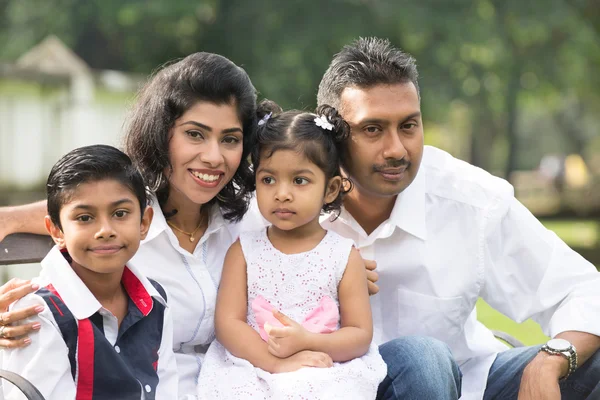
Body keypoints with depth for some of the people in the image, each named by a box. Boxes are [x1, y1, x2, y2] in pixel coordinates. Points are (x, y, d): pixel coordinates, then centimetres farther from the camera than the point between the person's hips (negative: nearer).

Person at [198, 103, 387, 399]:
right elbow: (227, 322, -4)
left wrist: (307, 342, -18)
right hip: (254, 370, 0)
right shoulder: (243, 251, 4)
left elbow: (361, 335, 0)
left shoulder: (344, 256, 2)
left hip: (326, 373, 0)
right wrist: (277, 362, -19)